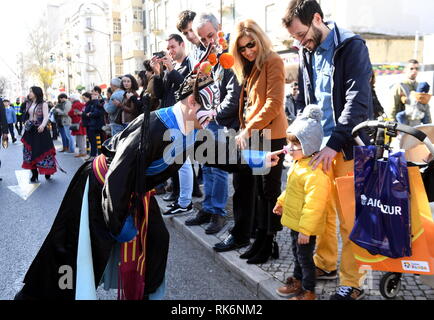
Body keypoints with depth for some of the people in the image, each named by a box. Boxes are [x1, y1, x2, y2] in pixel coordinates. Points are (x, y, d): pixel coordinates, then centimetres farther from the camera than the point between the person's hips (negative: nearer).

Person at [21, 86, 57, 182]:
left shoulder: (43, 104, -4)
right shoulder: (29, 104, 13)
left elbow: (46, 117, -13)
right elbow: (27, 117, 18)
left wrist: (42, 125, -30)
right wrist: (26, 124, 1)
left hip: (40, 130, -5)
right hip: (30, 131, 6)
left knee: (43, 151, -1)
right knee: (30, 152, 3)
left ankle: (47, 173, 13)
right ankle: (34, 175, 10)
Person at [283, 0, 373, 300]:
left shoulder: (352, 47, -9)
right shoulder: (307, 53, 11)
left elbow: (357, 101, -17)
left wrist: (334, 143, -22)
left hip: (347, 146, -6)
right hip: (320, 145, 6)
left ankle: (352, 283, 13)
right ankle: (325, 264, 31)